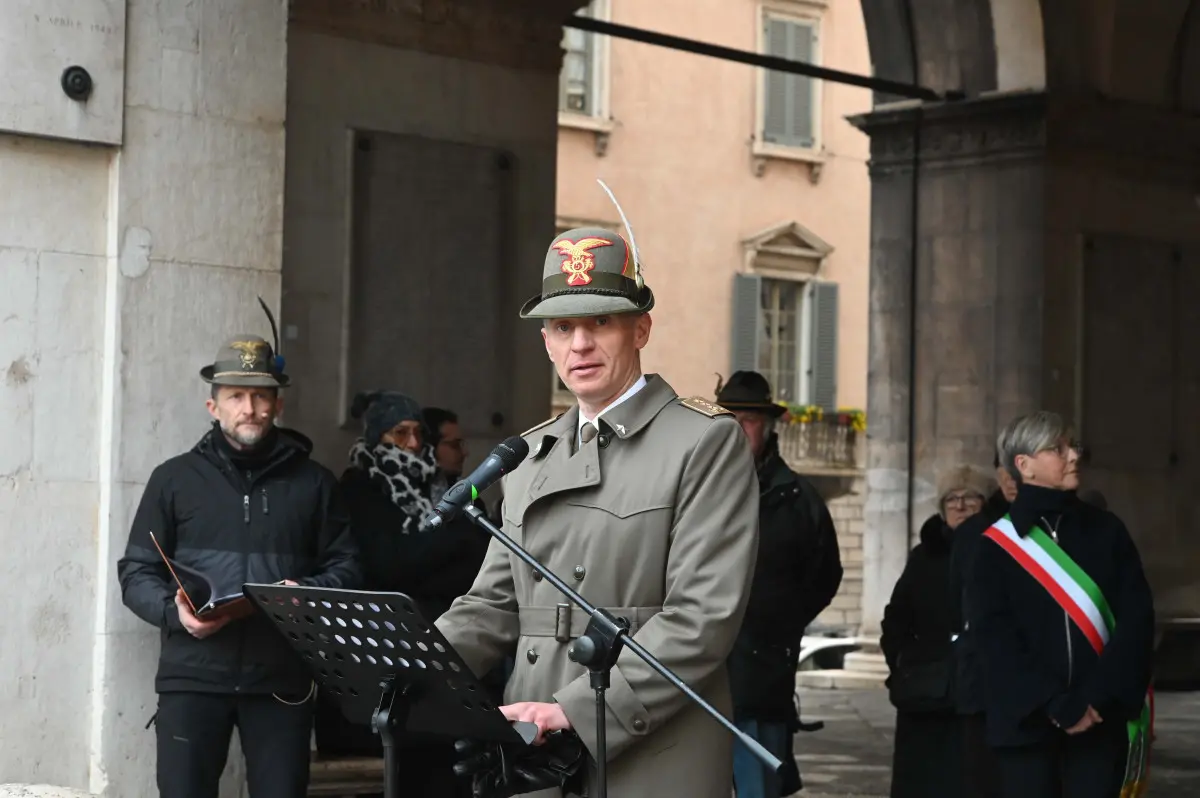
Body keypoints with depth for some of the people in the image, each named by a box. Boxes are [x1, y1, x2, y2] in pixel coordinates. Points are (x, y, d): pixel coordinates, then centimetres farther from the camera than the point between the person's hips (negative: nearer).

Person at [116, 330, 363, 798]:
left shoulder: (313, 482, 13)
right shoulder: (174, 479, 11)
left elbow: (346, 568, 10)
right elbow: (136, 572, 8)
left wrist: (307, 593, -11)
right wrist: (174, 611, -12)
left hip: (282, 677, 1)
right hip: (193, 675, 0)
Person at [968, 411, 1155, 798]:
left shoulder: (1106, 530, 9)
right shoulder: (998, 545, 3)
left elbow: (1137, 619, 1)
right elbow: (994, 635, -4)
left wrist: (1096, 698, -12)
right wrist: (1054, 704, -14)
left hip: (1100, 719, 1)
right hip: (1026, 719, -1)